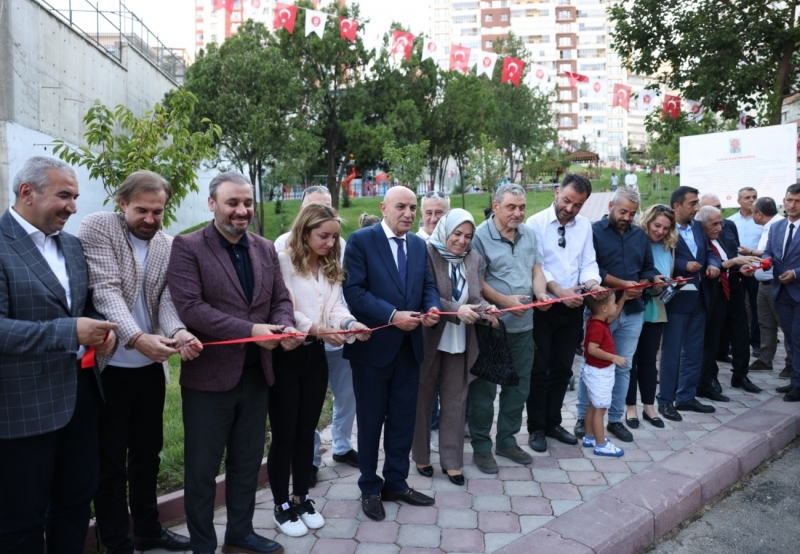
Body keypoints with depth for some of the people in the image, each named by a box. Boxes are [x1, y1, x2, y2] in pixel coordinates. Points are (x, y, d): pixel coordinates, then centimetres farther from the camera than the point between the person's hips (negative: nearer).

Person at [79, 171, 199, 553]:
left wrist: (178, 333, -25)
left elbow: (167, 300, -3)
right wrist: (136, 338, -33)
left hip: (150, 366, 5)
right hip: (108, 366, -5)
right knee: (110, 460, 8)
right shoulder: (97, 227, -9)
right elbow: (105, 290, -19)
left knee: (148, 452, 17)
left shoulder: (168, 246, 5)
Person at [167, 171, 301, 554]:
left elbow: (280, 299, 9)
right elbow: (189, 307, -19)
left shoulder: (265, 249, 8)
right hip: (208, 375, -5)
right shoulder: (187, 247, -9)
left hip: (256, 374, 6)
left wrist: (286, 326, -14)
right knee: (203, 467, 10)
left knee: (248, 461, 19)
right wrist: (250, 330, -22)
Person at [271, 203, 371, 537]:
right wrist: (316, 328, -25)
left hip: (315, 355, 6)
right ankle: (281, 506, 22)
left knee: (306, 431, 16)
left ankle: (301, 498, 31)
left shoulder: (330, 268, 10)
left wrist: (351, 323, -18)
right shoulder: (284, 261, -12)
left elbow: (335, 307, 2)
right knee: (284, 434, 5)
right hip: (285, 355, -6)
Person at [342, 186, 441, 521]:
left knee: (404, 419, 15)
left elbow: (428, 285, 11)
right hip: (373, 345, -5)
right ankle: (370, 489, 28)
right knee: (371, 420, 9)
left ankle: (396, 483, 33)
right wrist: (392, 315, -23)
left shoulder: (419, 245, 10)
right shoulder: (361, 240, -9)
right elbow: (353, 290, -16)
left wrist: (432, 308, -12)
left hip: (409, 346, 6)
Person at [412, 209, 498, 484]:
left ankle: (452, 460, 27)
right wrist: (457, 310, -28)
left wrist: (485, 307, -13)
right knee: (422, 400, 13)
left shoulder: (473, 257, 3)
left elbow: (474, 297, 8)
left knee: (455, 402, 12)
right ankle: (421, 456, 32)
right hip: (428, 339, -4)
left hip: (460, 342, 4)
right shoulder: (426, 253, -13)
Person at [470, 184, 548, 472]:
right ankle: (481, 447, 20)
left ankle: (507, 440, 32)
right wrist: (505, 301, -22)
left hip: (523, 324, 7)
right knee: (484, 389, 5)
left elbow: (536, 269, 10)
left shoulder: (528, 234, 9)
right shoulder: (480, 236, -11)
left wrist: (540, 293, -9)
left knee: (518, 386, 16)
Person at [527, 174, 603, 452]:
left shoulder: (585, 226, 6)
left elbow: (588, 263, 3)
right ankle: (536, 428, 19)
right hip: (542, 307, -5)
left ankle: (553, 423, 30)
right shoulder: (536, 223, -9)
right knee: (539, 369, 5)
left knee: (562, 369, 15)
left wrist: (592, 284, -18)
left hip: (572, 309, 5)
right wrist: (559, 291, -25)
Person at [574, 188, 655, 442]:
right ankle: (583, 417, 15)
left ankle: (615, 419, 21)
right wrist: (623, 284, -17)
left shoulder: (640, 235, 12)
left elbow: (648, 268, 14)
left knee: (623, 367, 10)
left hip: (632, 311, 5)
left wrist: (641, 286, -7)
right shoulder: (593, 231, -5)